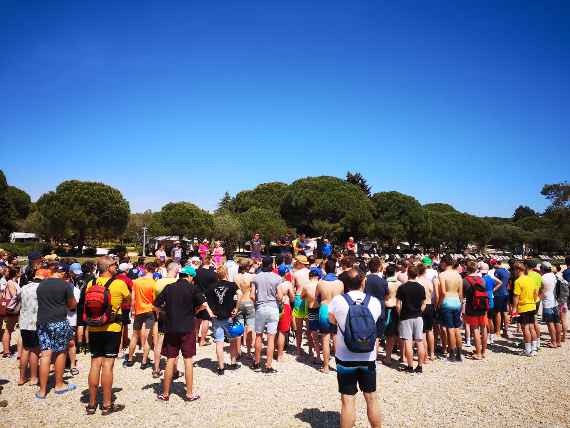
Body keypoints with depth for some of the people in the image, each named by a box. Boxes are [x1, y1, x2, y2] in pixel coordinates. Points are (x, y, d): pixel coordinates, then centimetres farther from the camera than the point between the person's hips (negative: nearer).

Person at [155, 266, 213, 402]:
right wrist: (195, 310, 7)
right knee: (188, 360, 5)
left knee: (170, 360, 9)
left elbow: (156, 306, 4)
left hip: (170, 328, 3)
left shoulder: (169, 288, 3)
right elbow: (204, 304, -12)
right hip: (187, 328, -3)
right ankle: (189, 394, 11)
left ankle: (165, 394, 16)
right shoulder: (192, 288, -6)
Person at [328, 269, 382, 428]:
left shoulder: (337, 300, -11)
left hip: (345, 358, -2)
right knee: (372, 398, 16)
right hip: (368, 358, 2)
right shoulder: (374, 301, -6)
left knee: (348, 400, 6)